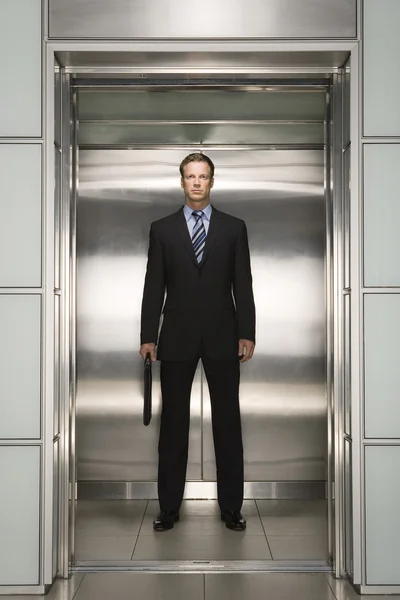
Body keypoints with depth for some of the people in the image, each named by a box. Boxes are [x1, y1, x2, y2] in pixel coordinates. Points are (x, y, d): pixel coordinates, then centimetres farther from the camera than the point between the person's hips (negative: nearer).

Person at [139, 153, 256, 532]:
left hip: (222, 336, 0)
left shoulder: (234, 227, 6)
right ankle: (169, 507, 17)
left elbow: (243, 284, 3)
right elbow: (154, 285, 3)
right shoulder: (162, 229, 6)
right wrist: (147, 336, -2)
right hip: (177, 337, 0)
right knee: (173, 423, 6)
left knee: (227, 422, 5)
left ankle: (231, 507, 16)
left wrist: (247, 334, -4)